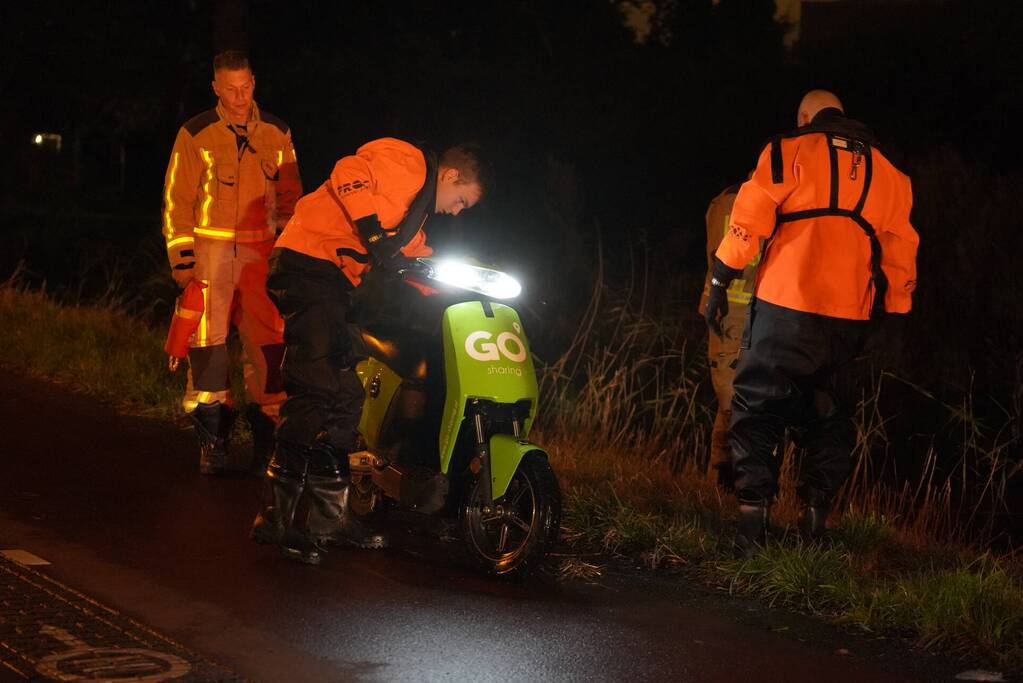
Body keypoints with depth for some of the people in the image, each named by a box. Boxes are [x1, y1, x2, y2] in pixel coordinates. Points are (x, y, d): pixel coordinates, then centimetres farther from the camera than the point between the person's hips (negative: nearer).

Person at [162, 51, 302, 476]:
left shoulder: (277, 134, 11)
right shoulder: (196, 135, 3)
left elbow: (290, 196, 17)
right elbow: (177, 200, 2)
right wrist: (182, 258, -5)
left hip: (263, 249, 2)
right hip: (211, 248, -2)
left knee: (267, 343, -2)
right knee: (208, 340, -5)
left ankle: (266, 436, 5)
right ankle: (212, 438, 1)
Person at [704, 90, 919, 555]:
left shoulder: (788, 151, 5)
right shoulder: (886, 171, 19)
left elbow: (748, 221, -3)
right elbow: (901, 251, 19)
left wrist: (719, 283, 1)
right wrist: (895, 316, 23)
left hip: (786, 305, -4)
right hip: (851, 318, 4)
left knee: (757, 408, 2)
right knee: (824, 414, 19)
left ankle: (753, 512, -9)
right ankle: (816, 514, 11)